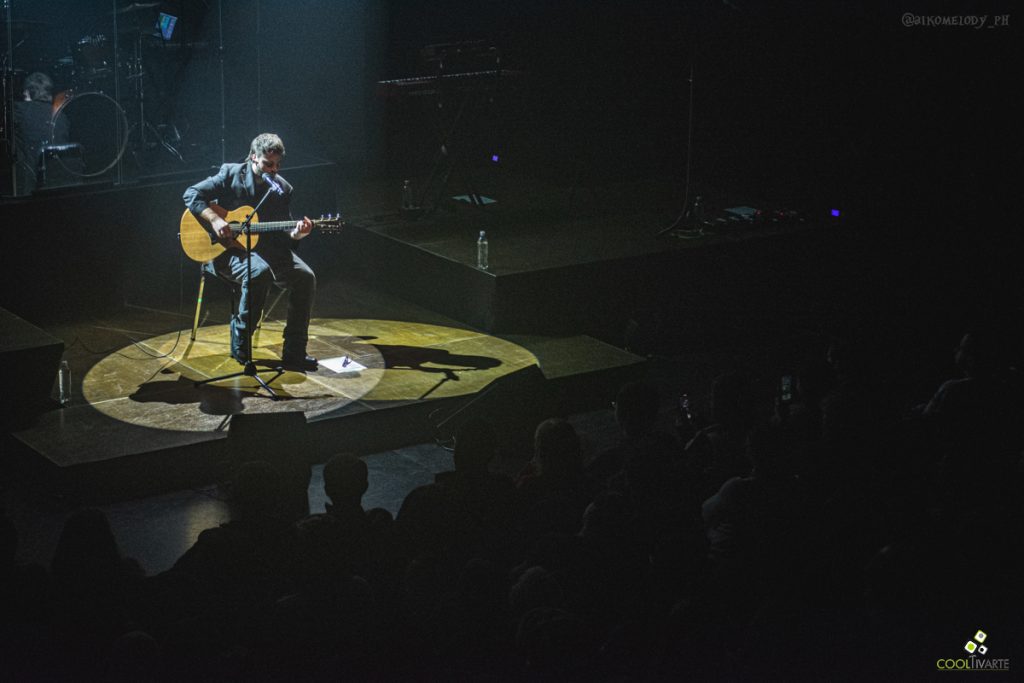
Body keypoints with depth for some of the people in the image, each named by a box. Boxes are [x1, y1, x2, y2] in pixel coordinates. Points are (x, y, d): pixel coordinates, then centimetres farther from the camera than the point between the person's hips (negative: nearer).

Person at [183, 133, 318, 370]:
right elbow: (192, 194, -5)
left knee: (305, 277, -18)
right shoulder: (231, 175, -3)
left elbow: (284, 233, 9)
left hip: (267, 248, 5)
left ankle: (294, 354, -12)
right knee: (260, 272, -36)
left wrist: (297, 233, -15)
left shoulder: (282, 188, 8)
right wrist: (215, 219, -19)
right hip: (229, 248, -5)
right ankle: (240, 345, -20)